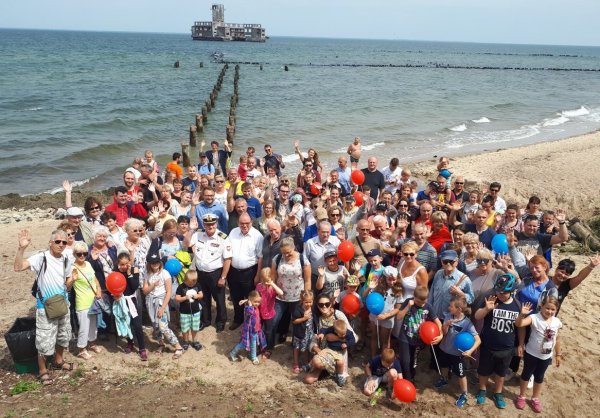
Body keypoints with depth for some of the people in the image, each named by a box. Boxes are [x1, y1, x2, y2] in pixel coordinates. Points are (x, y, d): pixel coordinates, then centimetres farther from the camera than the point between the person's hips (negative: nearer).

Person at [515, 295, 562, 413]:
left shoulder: (557, 322, -7)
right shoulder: (534, 318, -21)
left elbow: (557, 339, 6)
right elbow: (519, 324, -36)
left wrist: (558, 355, 11)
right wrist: (522, 314, -54)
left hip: (546, 356, 4)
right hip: (531, 354, -4)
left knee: (539, 377, 21)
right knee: (526, 375, 15)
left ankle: (535, 398, 40)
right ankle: (521, 397, 33)